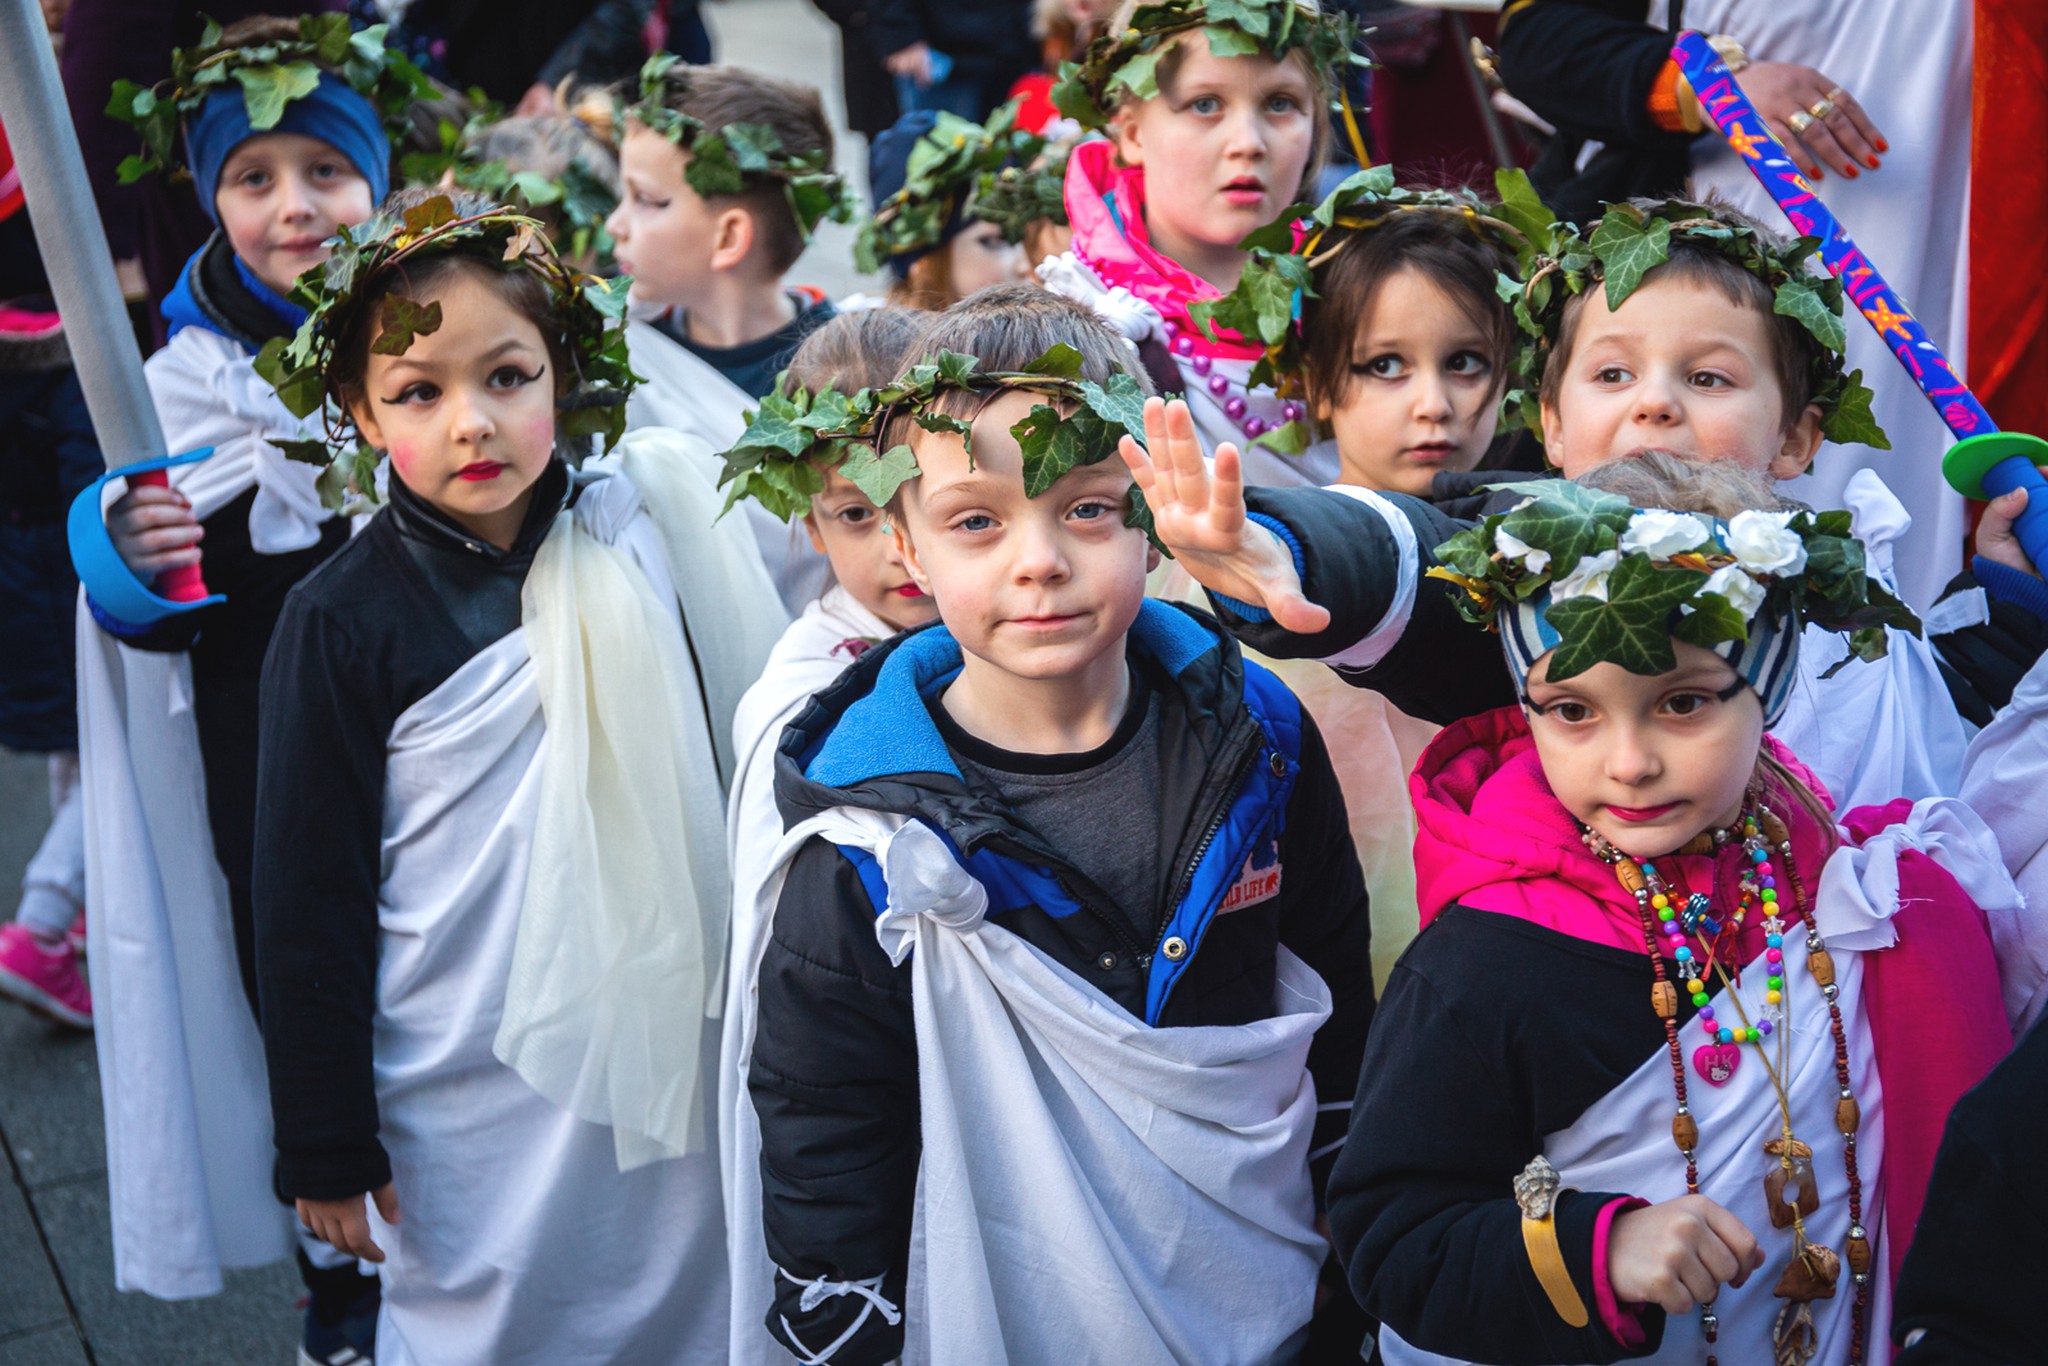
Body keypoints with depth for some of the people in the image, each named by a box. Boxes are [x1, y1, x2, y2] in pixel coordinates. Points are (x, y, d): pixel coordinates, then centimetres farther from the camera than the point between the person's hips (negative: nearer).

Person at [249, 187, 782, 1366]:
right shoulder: (344, 623, -10)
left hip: (670, 1053, 3)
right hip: (474, 1095, -3)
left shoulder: (638, 538, -2)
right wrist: (326, 1146, -4)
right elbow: (309, 905, -6)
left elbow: (733, 760, 9)